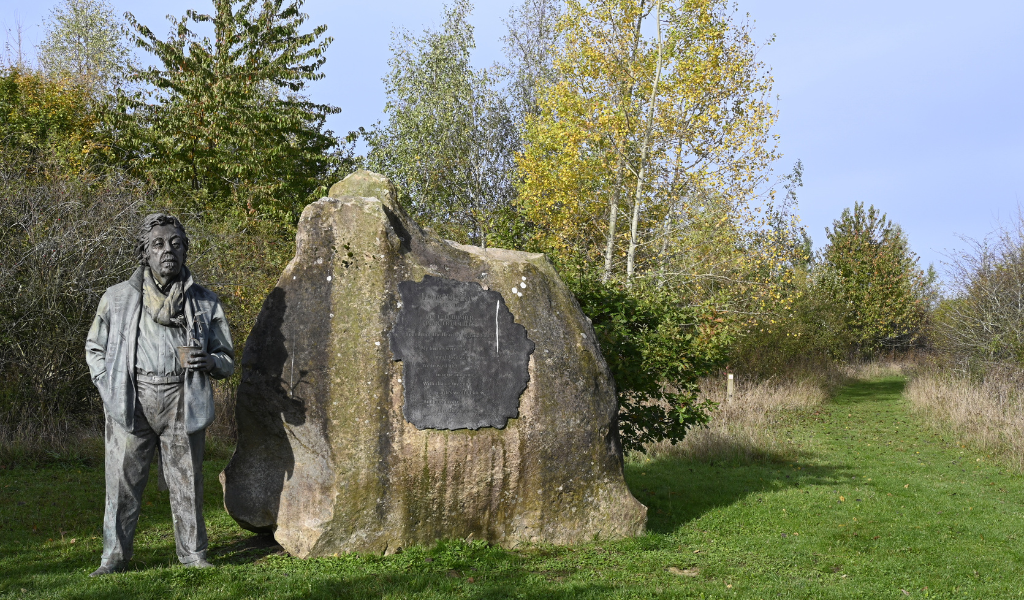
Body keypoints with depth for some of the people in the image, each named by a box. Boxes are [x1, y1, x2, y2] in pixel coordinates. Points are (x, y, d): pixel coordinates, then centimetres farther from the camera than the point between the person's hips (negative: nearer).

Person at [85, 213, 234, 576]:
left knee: (186, 482, 5)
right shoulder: (118, 298, 7)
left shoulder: (205, 302, 8)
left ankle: (193, 554, 18)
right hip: (130, 403, 0)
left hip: (182, 402, 0)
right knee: (123, 481, 3)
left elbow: (228, 361, 13)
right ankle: (114, 556, 18)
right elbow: (94, 347, 19)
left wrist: (209, 361, -10)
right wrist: (108, 386, 4)